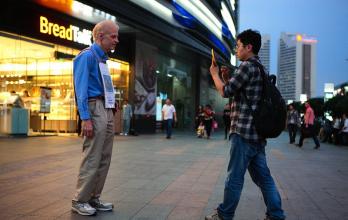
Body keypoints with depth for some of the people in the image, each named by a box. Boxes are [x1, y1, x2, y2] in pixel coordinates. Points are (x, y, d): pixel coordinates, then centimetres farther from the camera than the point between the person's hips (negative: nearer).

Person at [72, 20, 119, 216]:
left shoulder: (102, 58, 20)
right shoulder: (87, 55, -7)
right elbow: (81, 89, -14)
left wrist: (112, 112, 16)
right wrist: (86, 118, -21)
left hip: (107, 111, 9)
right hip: (95, 109, -9)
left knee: (104, 159, 10)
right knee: (92, 159, -6)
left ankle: (94, 198, 19)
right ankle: (80, 200, 6)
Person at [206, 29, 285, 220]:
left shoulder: (247, 66, -11)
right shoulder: (259, 68, 20)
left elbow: (226, 92, -13)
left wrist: (214, 74, 2)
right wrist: (226, 78, 14)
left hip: (243, 131, -10)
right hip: (257, 132, 10)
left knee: (235, 176, 0)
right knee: (262, 175, 12)